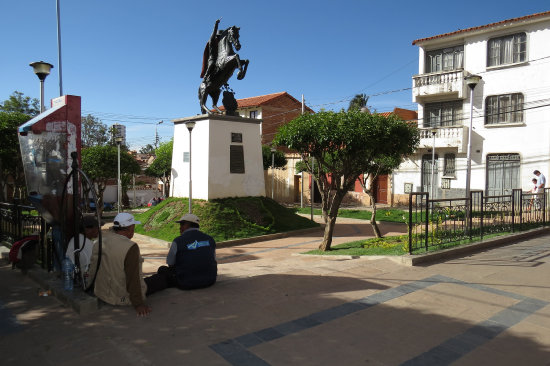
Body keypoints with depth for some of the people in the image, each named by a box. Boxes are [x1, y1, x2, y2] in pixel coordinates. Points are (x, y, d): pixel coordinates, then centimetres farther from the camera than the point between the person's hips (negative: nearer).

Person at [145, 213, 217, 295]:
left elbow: (170, 263, 3)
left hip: (186, 284, -4)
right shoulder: (210, 239, 3)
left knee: (162, 271, 16)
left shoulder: (178, 241, -10)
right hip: (210, 280, 4)